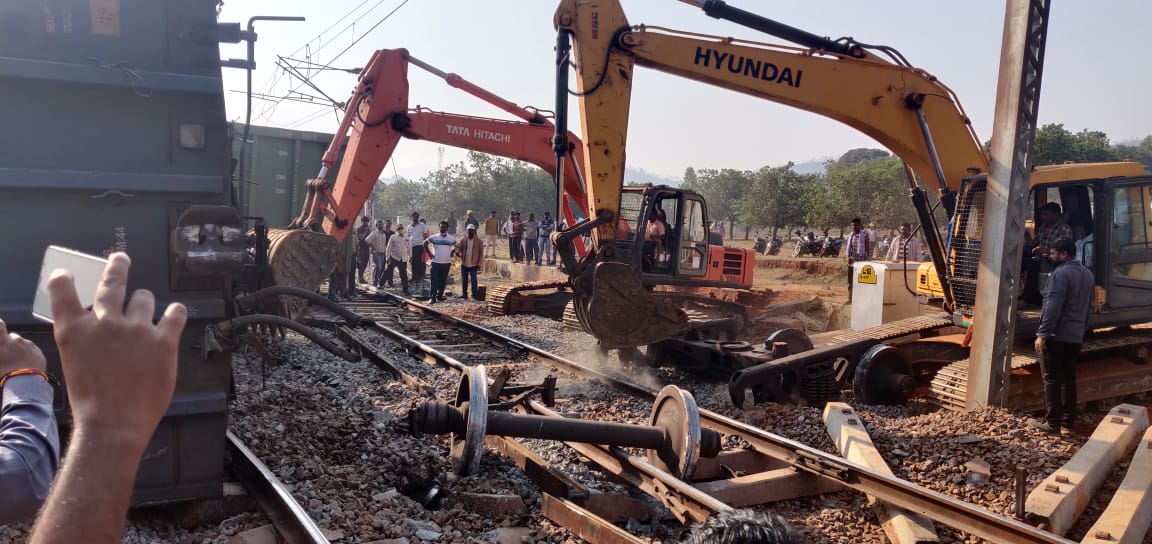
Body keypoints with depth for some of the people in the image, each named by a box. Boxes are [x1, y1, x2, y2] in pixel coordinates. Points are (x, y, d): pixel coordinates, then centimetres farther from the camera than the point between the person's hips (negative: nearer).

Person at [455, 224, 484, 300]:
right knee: (464, 280, 11)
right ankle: (464, 294, 22)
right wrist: (457, 252, -30)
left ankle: (475, 295, 2)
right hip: (464, 264, 3)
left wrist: (479, 264, -6)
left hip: (473, 265, -3)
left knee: (473, 280, -4)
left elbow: (481, 253, -3)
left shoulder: (479, 241, -5)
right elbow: (457, 246, -6)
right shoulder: (463, 240, 1)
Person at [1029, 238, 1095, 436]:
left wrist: (1042, 334, -19)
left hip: (1056, 335, -8)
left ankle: (1052, 422, -1)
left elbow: (1053, 307, -20)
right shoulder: (1088, 274, 14)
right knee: (1069, 380, 11)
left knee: (1052, 379, -2)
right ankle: (1067, 423, 14)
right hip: (1076, 336, 8)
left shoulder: (1061, 273, -14)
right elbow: (1088, 306, 20)